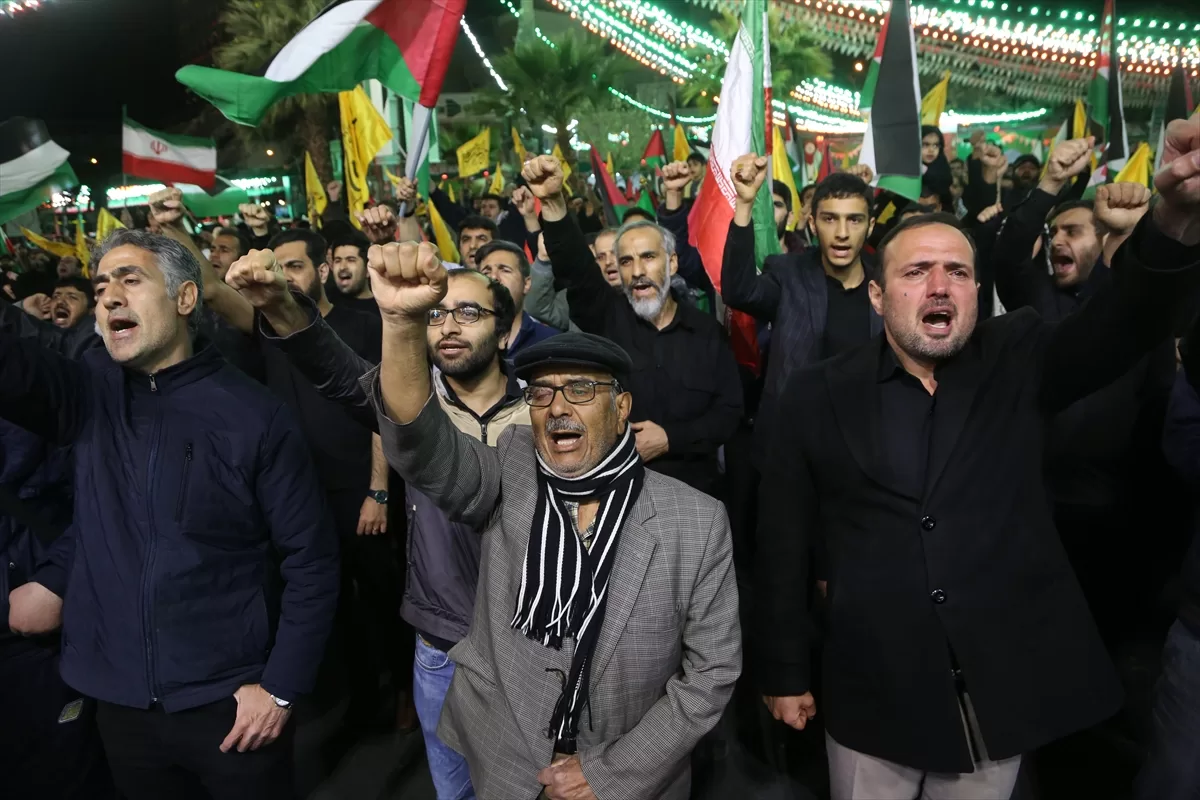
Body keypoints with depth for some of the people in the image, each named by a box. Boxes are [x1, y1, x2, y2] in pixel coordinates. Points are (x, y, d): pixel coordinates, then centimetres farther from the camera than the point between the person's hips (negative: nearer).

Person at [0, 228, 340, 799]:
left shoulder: (253, 416, -12)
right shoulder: (89, 393, 1)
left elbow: (311, 559, -10)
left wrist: (281, 686, -11)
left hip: (229, 702, -4)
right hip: (120, 701, 4)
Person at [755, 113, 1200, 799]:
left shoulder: (1019, 364, 1)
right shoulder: (821, 394, -4)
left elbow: (1123, 326, -18)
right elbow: (784, 540, -1)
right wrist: (786, 673, 1)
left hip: (1005, 691, 2)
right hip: (873, 696, -1)